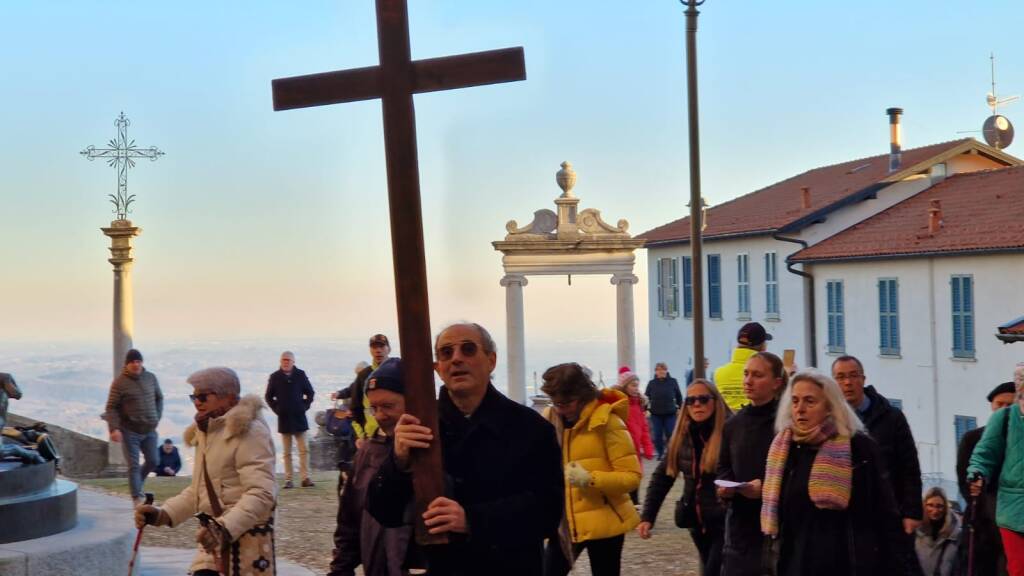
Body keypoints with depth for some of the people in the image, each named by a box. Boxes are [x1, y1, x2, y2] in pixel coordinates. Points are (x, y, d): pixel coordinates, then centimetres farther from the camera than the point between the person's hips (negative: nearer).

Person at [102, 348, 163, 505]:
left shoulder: (151, 378, 6)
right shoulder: (119, 382, -8)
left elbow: (159, 398, 19)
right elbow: (111, 407, -9)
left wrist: (157, 418, 9)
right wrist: (114, 428, -20)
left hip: (149, 430, 5)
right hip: (129, 431, -5)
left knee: (153, 461, 8)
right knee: (133, 466, -7)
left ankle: (137, 482, 34)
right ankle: (137, 497, -7)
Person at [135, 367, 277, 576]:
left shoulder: (249, 431, -14)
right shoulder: (207, 432, 15)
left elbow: (262, 493, -24)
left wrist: (226, 528, -35)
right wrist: (163, 514, 8)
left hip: (246, 538, -9)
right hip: (214, 537, 9)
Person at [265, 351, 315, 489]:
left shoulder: (300, 375, 2)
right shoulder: (275, 377, 0)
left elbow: (310, 393, 9)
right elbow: (268, 397, 8)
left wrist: (305, 406, 0)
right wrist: (276, 409, -1)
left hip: (299, 417, 0)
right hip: (284, 419, 0)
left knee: (304, 450, -3)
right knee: (287, 452, 4)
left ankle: (305, 478, -1)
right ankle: (288, 480, 5)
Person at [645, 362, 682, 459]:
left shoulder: (673, 382, 0)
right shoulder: (652, 383, 1)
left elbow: (679, 396, 8)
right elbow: (646, 397, 3)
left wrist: (681, 408, 8)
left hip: (670, 413, -1)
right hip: (656, 414, 1)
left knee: (671, 434, -1)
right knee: (658, 435, 5)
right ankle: (660, 453, 17)